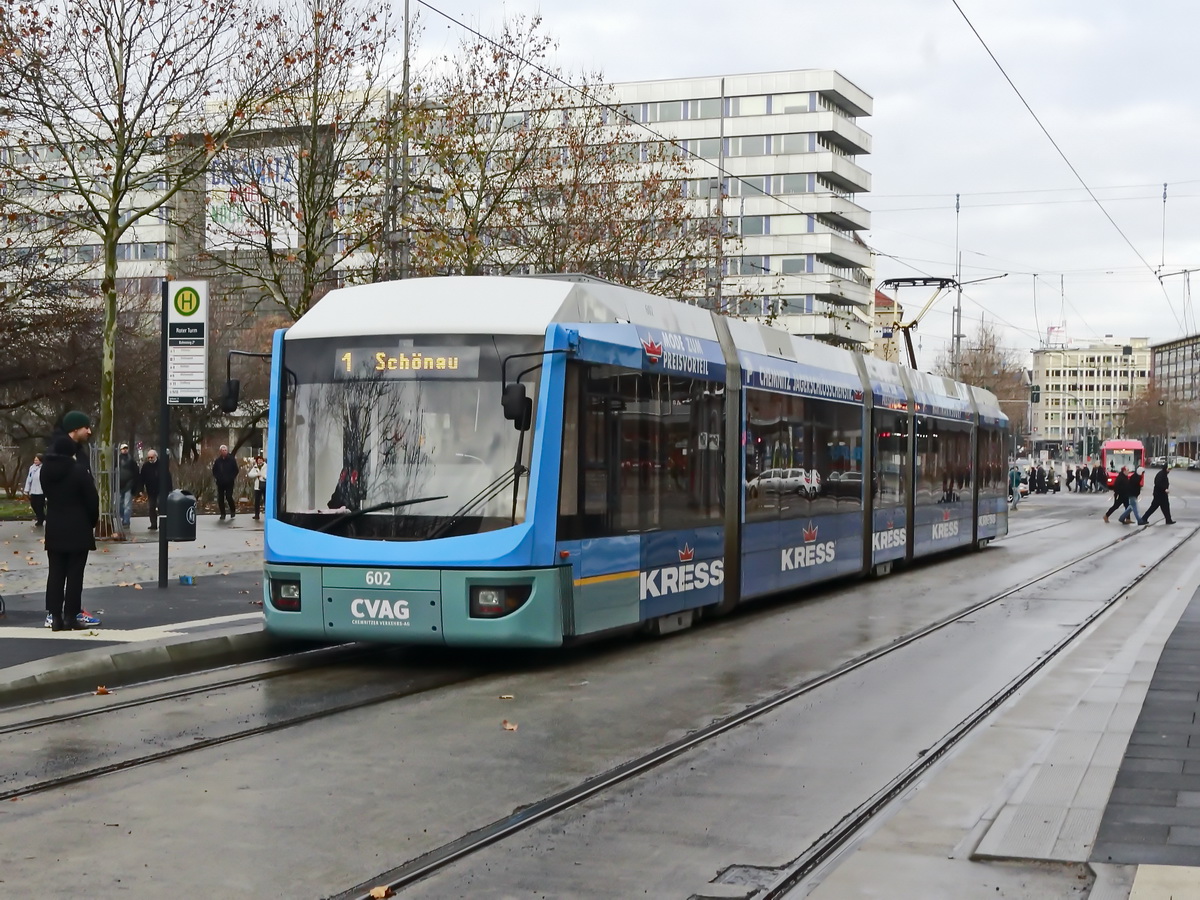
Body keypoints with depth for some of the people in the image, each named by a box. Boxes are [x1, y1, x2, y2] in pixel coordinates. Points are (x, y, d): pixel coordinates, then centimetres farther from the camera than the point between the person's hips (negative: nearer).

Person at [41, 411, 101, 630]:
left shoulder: (47, 466, 7)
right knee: (74, 573, -1)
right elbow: (91, 498, -11)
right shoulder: (78, 469, -14)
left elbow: (47, 492, 10)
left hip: (54, 526, 7)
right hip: (77, 528, -6)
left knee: (56, 572, 7)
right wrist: (93, 520, 4)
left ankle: (54, 615, 6)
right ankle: (72, 615, 0)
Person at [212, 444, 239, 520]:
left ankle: (233, 510, 14)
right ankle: (222, 514, 12)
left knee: (229, 497, -10)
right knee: (220, 499, 3)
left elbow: (236, 470, 4)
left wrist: (233, 477, -5)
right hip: (220, 482, 3)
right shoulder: (217, 461, 4)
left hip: (229, 482, -3)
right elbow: (214, 470, 15)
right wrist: (216, 477, 2)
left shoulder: (232, 460, -1)